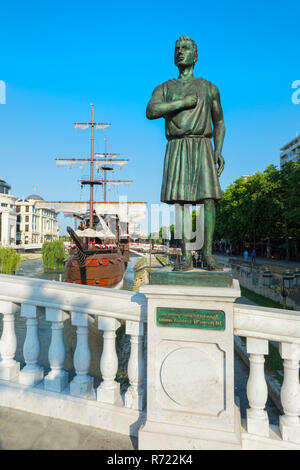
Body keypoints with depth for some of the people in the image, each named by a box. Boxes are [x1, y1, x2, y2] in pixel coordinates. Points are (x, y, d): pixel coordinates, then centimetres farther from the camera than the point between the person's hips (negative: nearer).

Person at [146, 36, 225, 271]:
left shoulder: (209, 88, 18)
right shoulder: (165, 88, 16)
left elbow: (219, 122, 18)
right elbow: (151, 111, -4)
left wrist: (218, 151, 1)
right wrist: (184, 101, -8)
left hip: (202, 147, 0)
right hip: (176, 148, 0)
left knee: (209, 198, -12)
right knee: (180, 201, -9)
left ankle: (208, 253, -5)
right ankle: (186, 256, -5)